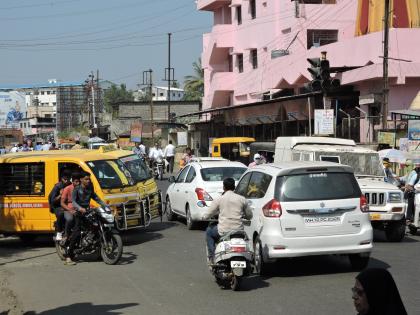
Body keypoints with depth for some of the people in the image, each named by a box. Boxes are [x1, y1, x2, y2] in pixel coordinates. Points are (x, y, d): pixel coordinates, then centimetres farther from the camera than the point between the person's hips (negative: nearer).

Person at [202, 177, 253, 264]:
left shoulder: (219, 199, -4)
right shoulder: (242, 199, 3)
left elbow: (205, 216, 0)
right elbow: (249, 215, 13)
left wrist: (204, 217, 24)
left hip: (223, 231, -2)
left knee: (209, 232, 29)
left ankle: (212, 257, 19)